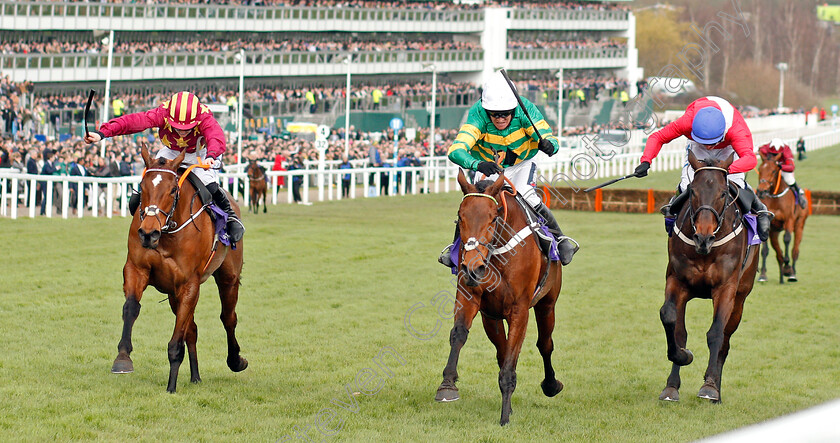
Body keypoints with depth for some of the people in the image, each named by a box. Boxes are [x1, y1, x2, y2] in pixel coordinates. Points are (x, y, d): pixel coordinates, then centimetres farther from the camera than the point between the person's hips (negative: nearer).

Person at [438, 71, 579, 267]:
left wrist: (548, 145, -54)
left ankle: (560, 239, -2)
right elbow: (456, 150, -43)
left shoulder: (525, 110, -29)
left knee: (526, 195, -23)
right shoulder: (478, 115, -32)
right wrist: (478, 165, -62)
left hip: (522, 164, 0)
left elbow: (550, 138, -29)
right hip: (488, 167, 0)